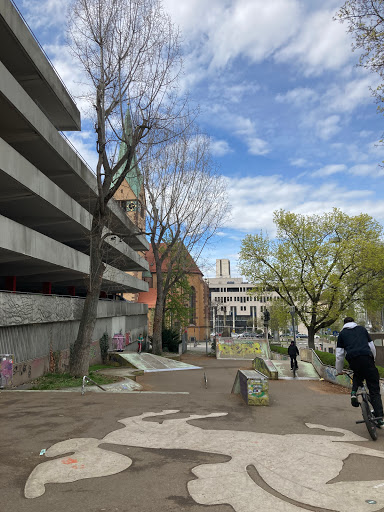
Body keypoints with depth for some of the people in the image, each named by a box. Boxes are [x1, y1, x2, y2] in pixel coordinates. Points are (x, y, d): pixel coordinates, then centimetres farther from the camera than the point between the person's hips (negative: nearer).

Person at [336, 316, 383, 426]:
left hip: (353, 360, 0)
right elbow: (372, 346, 23)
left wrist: (339, 370, 26)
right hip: (367, 357, 0)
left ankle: (354, 392, 9)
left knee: (358, 375, 33)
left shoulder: (342, 333, 20)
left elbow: (339, 354, 17)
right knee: (374, 389, 6)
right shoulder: (362, 329, 23)